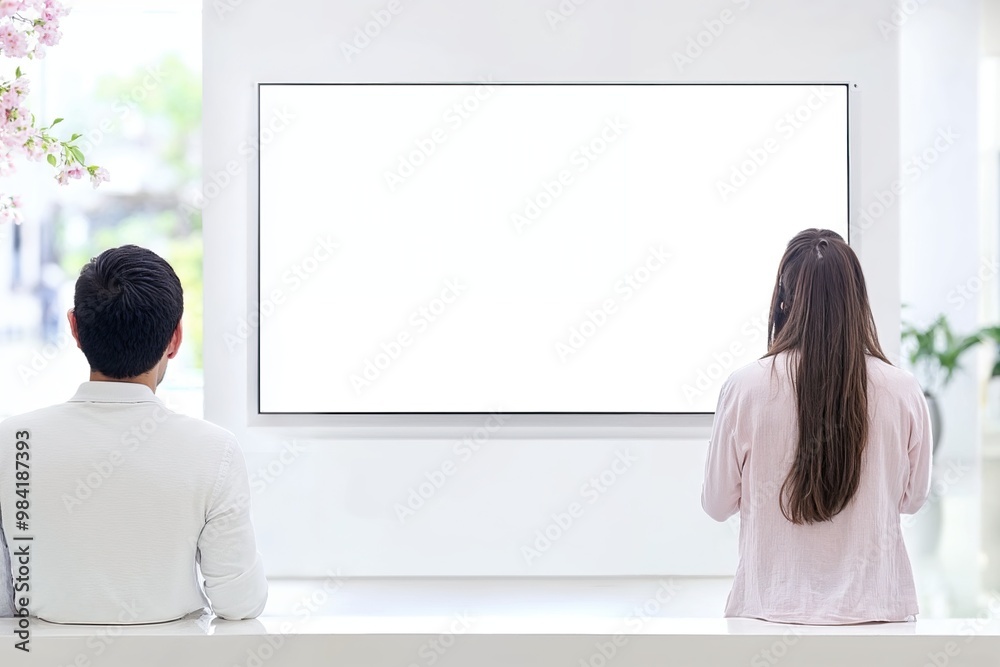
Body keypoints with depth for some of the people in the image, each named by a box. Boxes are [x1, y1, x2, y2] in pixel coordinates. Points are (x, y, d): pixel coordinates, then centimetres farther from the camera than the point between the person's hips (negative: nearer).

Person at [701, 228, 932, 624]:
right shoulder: (903, 392, -6)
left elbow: (717, 505, 2)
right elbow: (912, 498, 10)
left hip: (772, 603, -1)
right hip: (874, 604, 1)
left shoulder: (745, 387, -9)